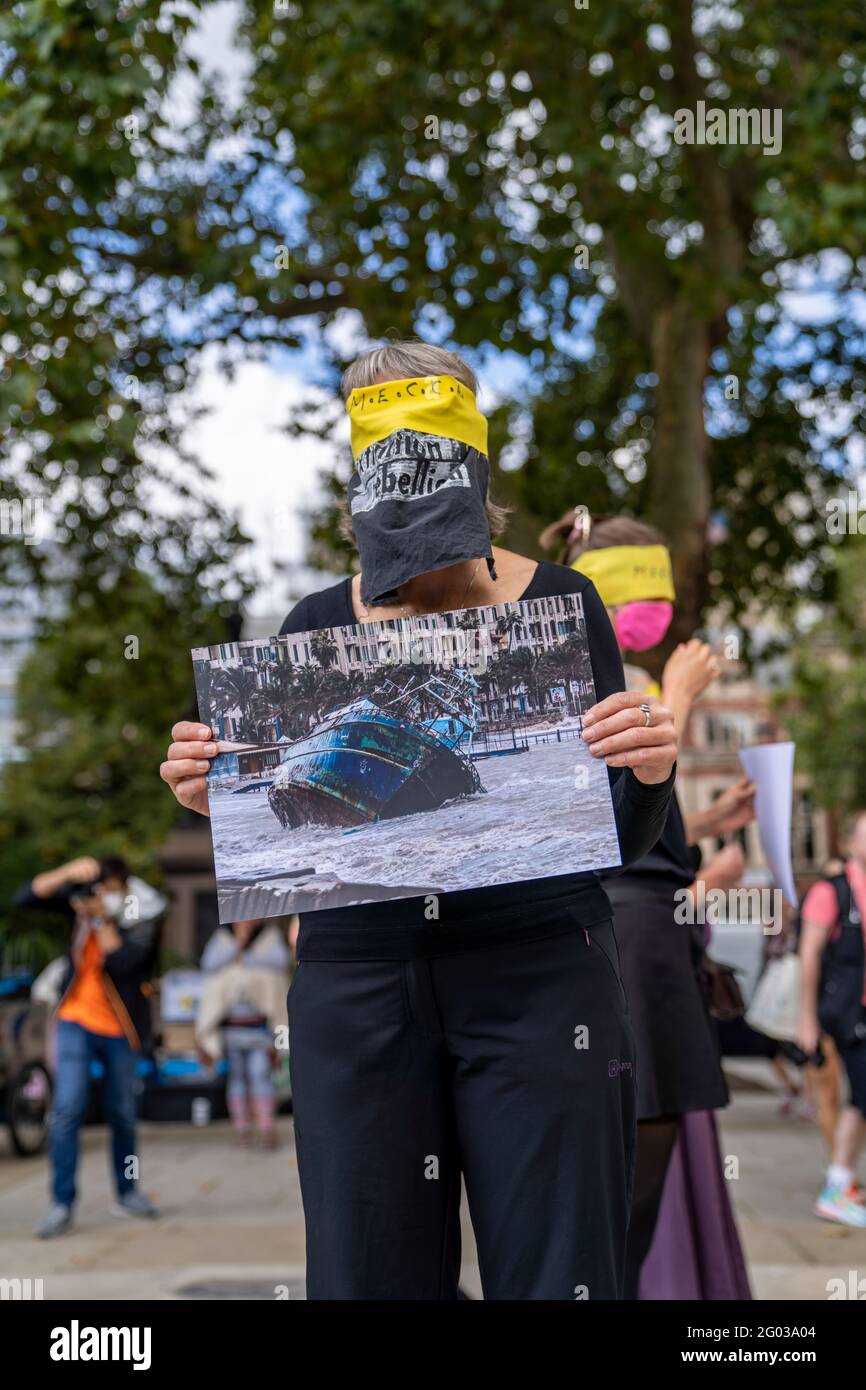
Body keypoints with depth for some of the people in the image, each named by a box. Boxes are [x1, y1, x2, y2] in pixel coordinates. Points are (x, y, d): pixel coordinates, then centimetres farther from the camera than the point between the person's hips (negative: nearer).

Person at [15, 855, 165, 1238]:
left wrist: (102, 919, -26)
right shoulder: (82, 898, -5)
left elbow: (124, 962, -26)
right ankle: (61, 1204, -5)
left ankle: (127, 1194, 29)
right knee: (67, 1110, -10)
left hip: (120, 1030, 0)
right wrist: (67, 873, -27)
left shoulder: (145, 917, -12)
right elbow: (26, 897, -14)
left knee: (122, 1115, 11)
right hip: (76, 1022, 1)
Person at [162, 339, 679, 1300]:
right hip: (357, 992, 2)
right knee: (368, 1273, 6)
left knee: (554, 1269, 2)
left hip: (537, 976, -1)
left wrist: (650, 772, -17)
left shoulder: (558, 603, 2)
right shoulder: (316, 626, 7)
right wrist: (213, 797, -9)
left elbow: (623, 838, 4)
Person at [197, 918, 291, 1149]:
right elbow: (209, 964, -8)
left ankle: (266, 1127, -10)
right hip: (231, 1022, 2)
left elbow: (280, 961, -15)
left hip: (259, 1021, -2)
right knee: (237, 1074, 4)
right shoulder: (222, 937, 7)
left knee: (260, 1072, -9)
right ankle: (241, 1127, 7)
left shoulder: (272, 935, 3)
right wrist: (238, 944, -13)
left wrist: (245, 958, -11)